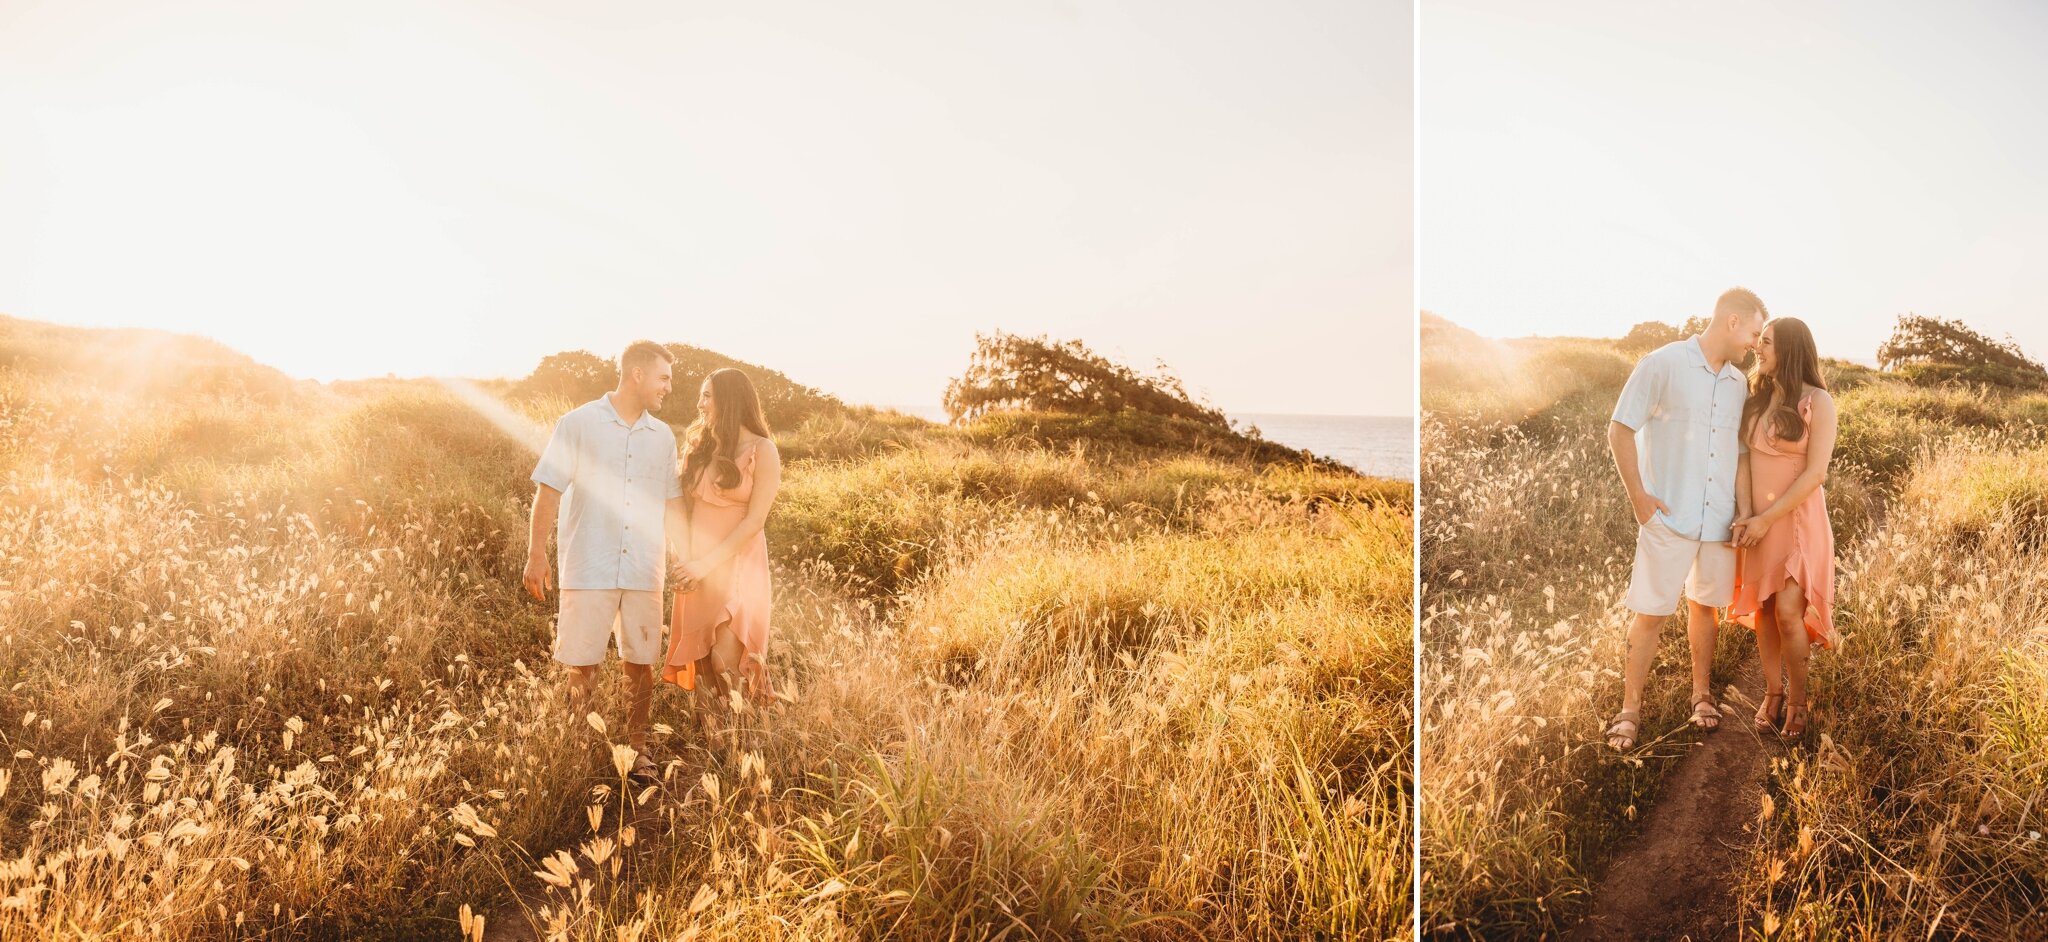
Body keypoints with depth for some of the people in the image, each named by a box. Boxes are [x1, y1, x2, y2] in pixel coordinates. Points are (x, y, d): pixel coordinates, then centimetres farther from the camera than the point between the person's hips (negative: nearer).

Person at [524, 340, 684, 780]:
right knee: (582, 665, 3)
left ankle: (637, 747, 21)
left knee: (640, 664, 8)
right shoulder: (578, 424, -2)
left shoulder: (663, 436, 10)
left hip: (644, 572, 4)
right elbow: (548, 492, -3)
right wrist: (536, 554, -7)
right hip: (588, 567, -3)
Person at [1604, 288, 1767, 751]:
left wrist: (1743, 511, 8)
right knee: (1650, 614, -1)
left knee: (1704, 605, 17)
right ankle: (1630, 710, 8)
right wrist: (1638, 496, -11)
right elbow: (1620, 430, -7)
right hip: (1668, 519, -5)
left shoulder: (1739, 384, 9)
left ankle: (1702, 693, 33)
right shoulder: (1662, 364, -7)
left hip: (1719, 520, 5)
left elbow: (1742, 447, 18)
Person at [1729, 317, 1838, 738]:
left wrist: (1767, 519, -15)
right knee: (1764, 610, 7)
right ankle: (1773, 692, 20)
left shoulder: (1817, 402, -9)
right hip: (1757, 521, 4)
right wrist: (1745, 515, -12)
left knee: (1788, 611, -10)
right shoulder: (1757, 398, 6)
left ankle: (1797, 699, 7)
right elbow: (1743, 458, 1)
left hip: (1797, 519, -4)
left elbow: (1815, 473, -13)